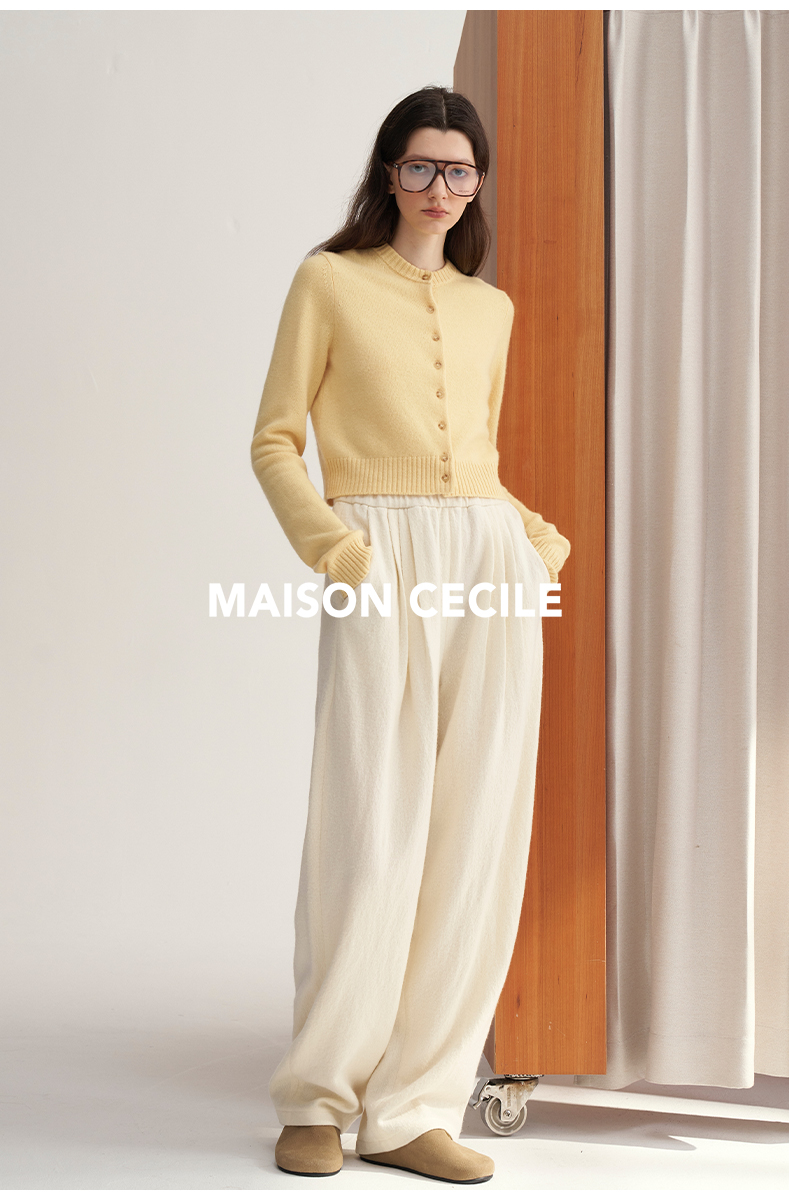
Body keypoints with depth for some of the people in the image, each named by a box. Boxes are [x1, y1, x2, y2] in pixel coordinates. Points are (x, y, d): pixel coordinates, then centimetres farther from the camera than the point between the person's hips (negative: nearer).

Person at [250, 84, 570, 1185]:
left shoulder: (490, 307, 21)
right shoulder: (329, 281, 9)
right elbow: (276, 442, 4)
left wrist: (539, 536, 10)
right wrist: (334, 548, -11)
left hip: (493, 558, 5)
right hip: (384, 561, -4)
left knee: (477, 838, -1)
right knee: (372, 833, -9)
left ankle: (414, 1107, 8)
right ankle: (319, 1100, 8)